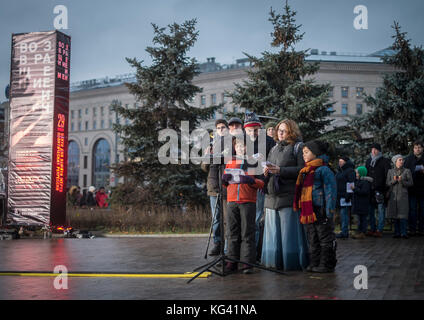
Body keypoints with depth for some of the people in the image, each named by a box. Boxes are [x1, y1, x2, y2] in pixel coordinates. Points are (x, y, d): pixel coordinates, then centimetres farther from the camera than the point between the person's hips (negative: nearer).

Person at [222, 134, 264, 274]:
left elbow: (261, 183, -1)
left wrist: (251, 180, -19)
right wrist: (225, 179, -1)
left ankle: (248, 262, 0)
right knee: (232, 232, 4)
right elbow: (225, 183, 21)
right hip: (232, 201, 3)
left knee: (247, 232, -3)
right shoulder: (230, 163, 15)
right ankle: (232, 261, 10)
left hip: (248, 201, -3)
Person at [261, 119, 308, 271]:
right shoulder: (274, 149, 21)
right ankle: (275, 262, 13)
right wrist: (266, 172, 2)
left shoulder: (298, 147, 0)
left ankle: (291, 263, 3)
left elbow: (302, 169, -10)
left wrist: (280, 170, -16)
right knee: (273, 232, 6)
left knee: (289, 231, -5)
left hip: (288, 196, -6)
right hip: (272, 196, 6)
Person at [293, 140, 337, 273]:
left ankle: (327, 264, 7)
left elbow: (330, 191, -11)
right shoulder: (304, 172, 17)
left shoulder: (324, 170, -7)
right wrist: (301, 210, 19)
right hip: (307, 212, 8)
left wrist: (329, 212, -16)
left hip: (320, 211, -8)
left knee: (325, 239, 1)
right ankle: (314, 263, 20)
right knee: (312, 241, 13)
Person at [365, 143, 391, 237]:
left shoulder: (385, 161, 0)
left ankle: (379, 230, 0)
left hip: (380, 189, -5)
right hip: (370, 189, 5)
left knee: (381, 210, -2)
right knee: (370, 210, 7)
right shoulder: (368, 161, 16)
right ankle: (372, 229, 15)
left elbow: (387, 176, -5)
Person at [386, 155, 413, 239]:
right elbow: (387, 183, 6)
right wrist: (394, 181, -13)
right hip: (393, 195, 2)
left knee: (403, 214, -11)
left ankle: (404, 233, -10)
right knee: (395, 215, 3)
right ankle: (397, 233, 9)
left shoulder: (407, 171, 3)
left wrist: (402, 181, -16)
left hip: (403, 195, -2)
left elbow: (411, 183, 1)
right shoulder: (390, 171, 9)